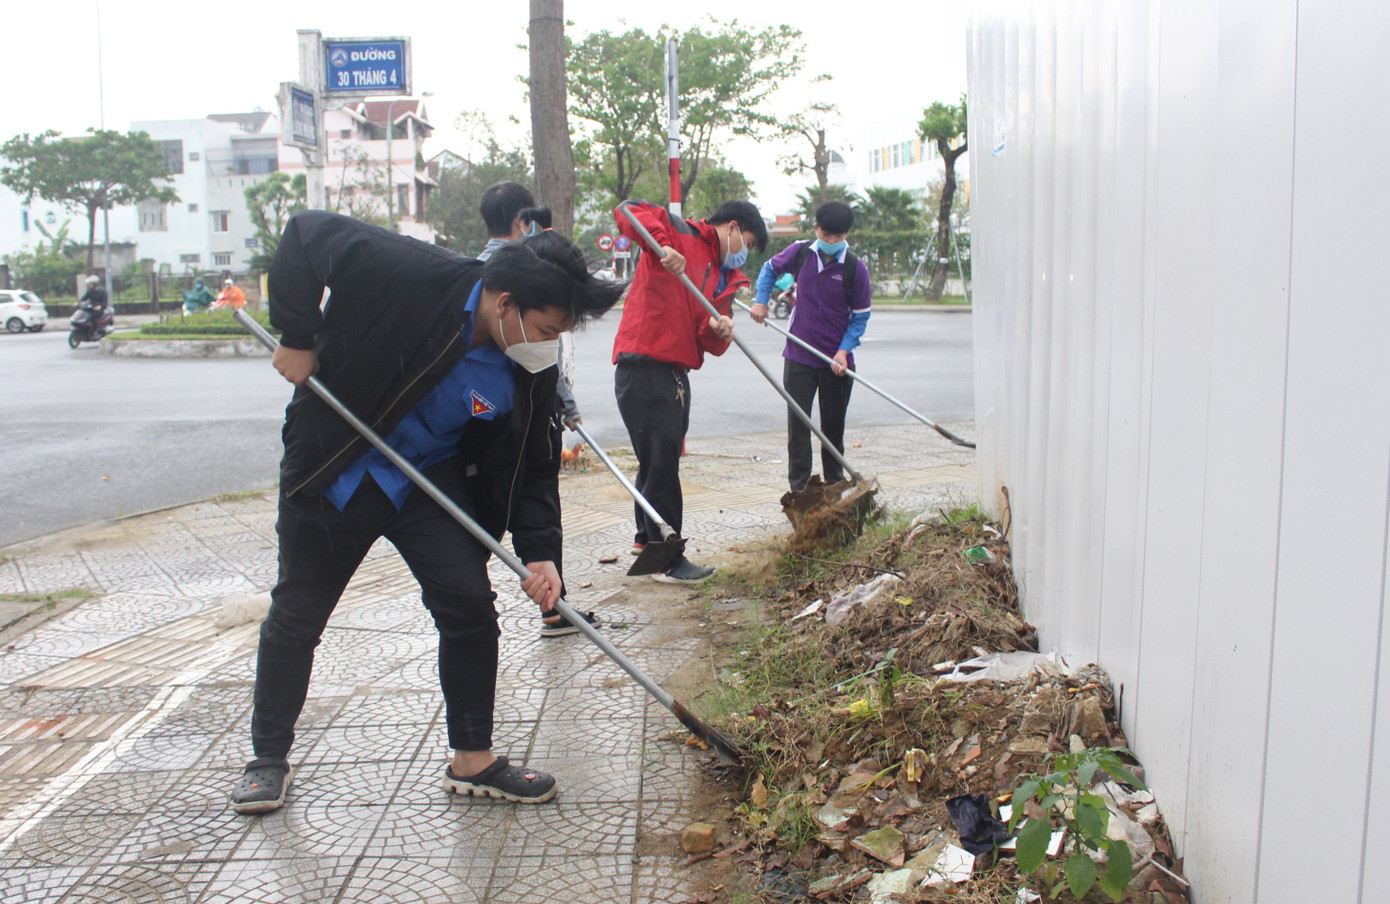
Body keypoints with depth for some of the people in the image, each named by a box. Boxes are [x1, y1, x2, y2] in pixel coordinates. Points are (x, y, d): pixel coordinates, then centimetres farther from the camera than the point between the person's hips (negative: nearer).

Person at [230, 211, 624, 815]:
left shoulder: (530, 374, -14)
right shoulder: (405, 275, -28)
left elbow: (534, 466, -5)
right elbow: (308, 233, -16)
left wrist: (540, 553, -16)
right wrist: (298, 338, -19)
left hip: (431, 482, 3)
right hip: (331, 471, -3)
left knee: (470, 605, -6)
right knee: (295, 617, 8)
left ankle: (473, 759, 11)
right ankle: (269, 759, 28)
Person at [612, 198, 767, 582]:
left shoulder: (725, 279, 19)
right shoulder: (680, 233, -3)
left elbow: (709, 344, 14)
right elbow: (628, 211, -18)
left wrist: (719, 332, -9)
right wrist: (663, 247, -30)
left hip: (676, 373, 9)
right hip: (644, 366, -9)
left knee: (662, 459, 20)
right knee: (660, 460, -7)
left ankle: (646, 538, 39)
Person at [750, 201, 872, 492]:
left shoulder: (855, 268, -8)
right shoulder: (799, 253, -2)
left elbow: (860, 316, -2)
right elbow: (770, 269, 17)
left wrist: (844, 350, -15)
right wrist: (761, 301, 2)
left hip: (837, 361, -1)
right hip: (799, 356, 1)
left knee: (834, 425, 11)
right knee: (798, 423, -2)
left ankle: (835, 485, 23)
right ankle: (799, 488, 3)